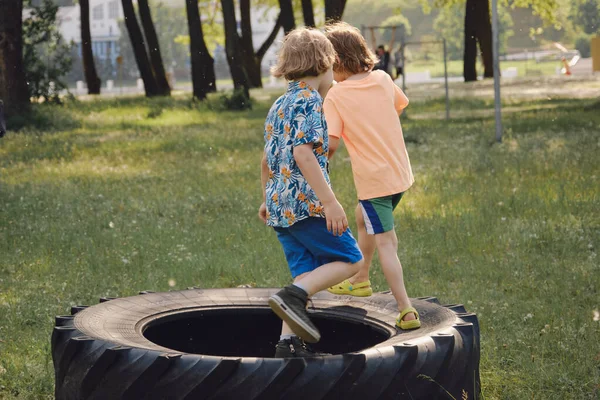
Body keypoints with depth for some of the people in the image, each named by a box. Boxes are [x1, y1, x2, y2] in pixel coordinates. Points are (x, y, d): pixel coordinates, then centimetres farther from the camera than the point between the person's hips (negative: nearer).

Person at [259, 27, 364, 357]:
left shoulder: (279, 105, 17)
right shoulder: (310, 101, -10)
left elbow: (267, 159, 23)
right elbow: (303, 153, -21)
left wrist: (267, 200, 34)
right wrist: (330, 202, -24)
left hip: (279, 205, 9)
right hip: (306, 202, -9)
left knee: (307, 273, 11)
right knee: (350, 260, -1)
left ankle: (288, 341, 3)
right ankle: (294, 295, -17)